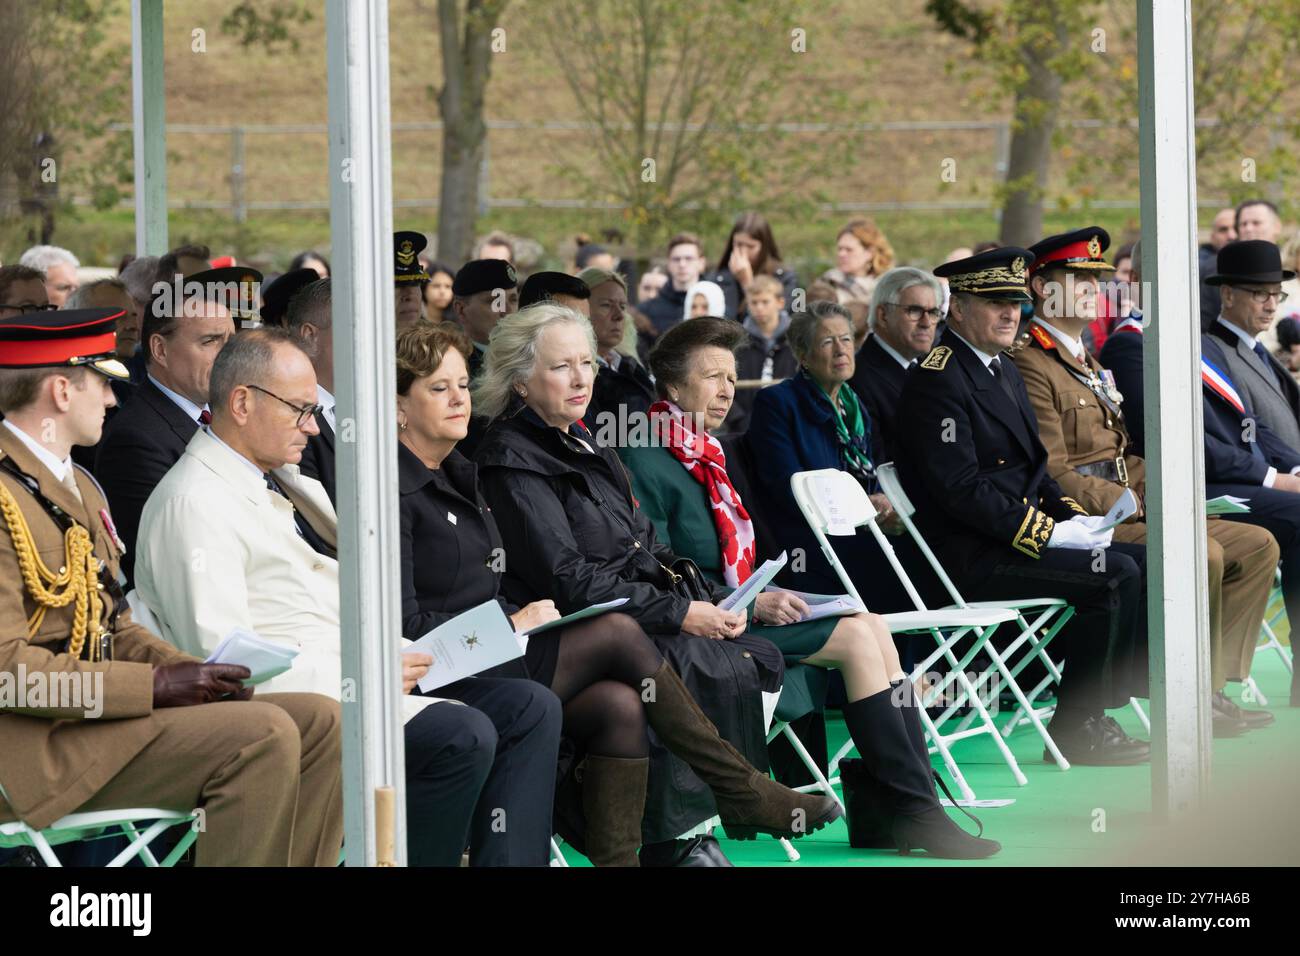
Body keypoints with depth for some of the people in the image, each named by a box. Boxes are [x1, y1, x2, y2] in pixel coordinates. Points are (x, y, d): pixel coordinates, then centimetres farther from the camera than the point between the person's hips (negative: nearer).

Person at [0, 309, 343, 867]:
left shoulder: (77, 486, 19)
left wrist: (187, 671, 2)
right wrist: (154, 686, -20)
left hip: (91, 711, 10)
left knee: (320, 723, -1)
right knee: (263, 737, -24)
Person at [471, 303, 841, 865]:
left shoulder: (583, 446, 20)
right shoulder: (512, 458, -8)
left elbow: (644, 548, 21)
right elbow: (567, 579, -16)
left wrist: (710, 599, 2)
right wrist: (678, 612, -17)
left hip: (634, 618, 9)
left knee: (757, 659, -13)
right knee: (723, 668, -30)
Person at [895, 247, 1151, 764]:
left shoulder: (1004, 371, 18)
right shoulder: (937, 381, -14)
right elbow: (961, 489, -21)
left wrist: (1073, 517, 4)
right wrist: (1049, 532, -20)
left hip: (1019, 536, 10)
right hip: (971, 560, -10)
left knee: (1144, 561, 0)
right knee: (1117, 576, -20)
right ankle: (1074, 731, -14)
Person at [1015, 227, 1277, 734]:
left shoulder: (1087, 362, 23)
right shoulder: (1029, 364, -10)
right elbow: (1053, 474, -17)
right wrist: (1134, 504, -16)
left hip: (1124, 507, 10)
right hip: (1082, 522, -10)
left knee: (1258, 546, 0)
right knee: (1200, 554, -30)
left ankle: (1208, 683, -6)